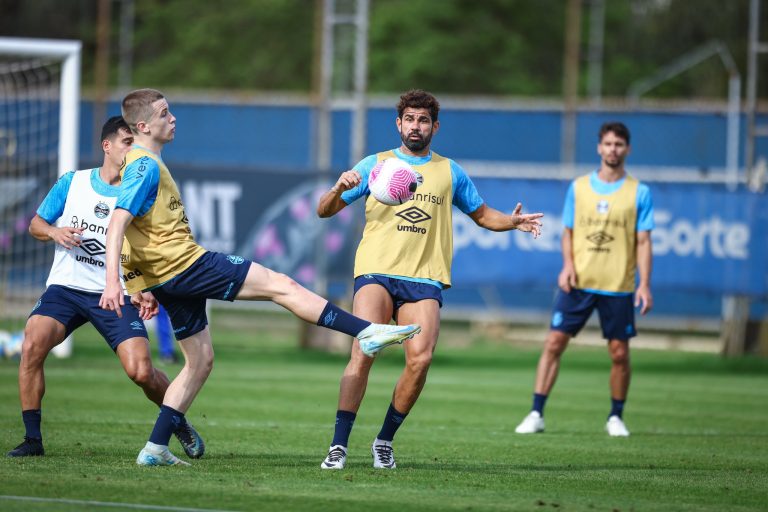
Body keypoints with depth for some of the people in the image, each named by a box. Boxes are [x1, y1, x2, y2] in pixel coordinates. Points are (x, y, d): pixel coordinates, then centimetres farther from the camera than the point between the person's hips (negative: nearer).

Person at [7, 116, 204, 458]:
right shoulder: (72, 183, 5)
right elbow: (35, 224, 13)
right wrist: (53, 231, -10)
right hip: (66, 287, 1)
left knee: (141, 372, -15)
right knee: (32, 343, -25)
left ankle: (179, 424, 17)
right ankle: (32, 439, -15)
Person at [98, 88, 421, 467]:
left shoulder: (147, 164, 18)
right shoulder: (144, 167, -14)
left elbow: (149, 227, 25)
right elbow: (118, 223, -24)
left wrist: (149, 286, 27)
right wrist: (113, 281, -33)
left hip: (167, 275, 10)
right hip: (184, 264, -10)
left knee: (200, 360, 13)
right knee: (281, 285, -8)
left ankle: (156, 448, 7)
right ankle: (368, 332, -10)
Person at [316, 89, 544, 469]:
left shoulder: (450, 173, 17)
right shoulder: (374, 165, 12)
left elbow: (482, 214, 28)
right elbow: (324, 210, 12)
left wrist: (513, 222, 7)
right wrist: (339, 189, -11)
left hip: (425, 280, 2)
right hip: (376, 271, -1)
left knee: (420, 359, -18)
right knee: (363, 352, -21)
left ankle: (385, 440, 1)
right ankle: (339, 445, -20)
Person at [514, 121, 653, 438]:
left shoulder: (639, 193, 2)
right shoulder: (578, 187, 7)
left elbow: (642, 242, 1)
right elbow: (568, 232, 12)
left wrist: (644, 285, -7)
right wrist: (567, 265, -5)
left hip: (618, 286, -1)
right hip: (577, 282, 1)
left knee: (619, 352, 2)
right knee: (554, 342, -6)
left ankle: (616, 417, 19)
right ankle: (536, 414, -3)